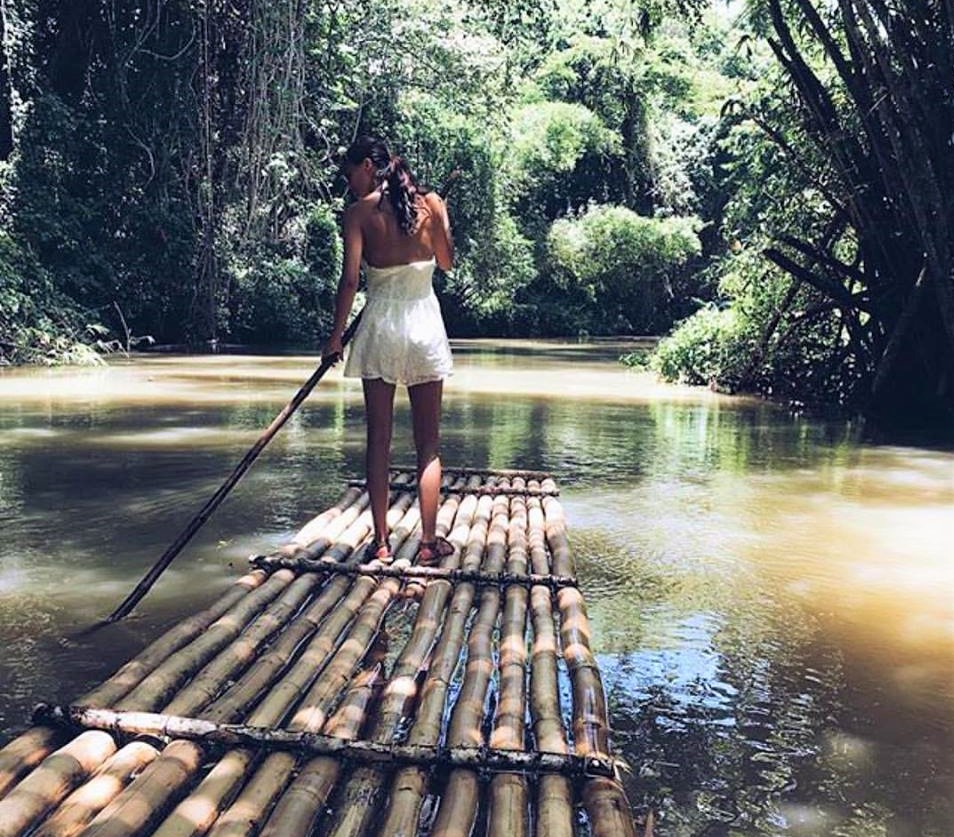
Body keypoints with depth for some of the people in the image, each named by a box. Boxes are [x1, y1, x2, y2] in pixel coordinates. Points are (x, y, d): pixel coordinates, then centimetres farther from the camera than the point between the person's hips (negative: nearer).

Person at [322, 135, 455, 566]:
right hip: (425, 322, 1)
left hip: (380, 325, -1)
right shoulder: (431, 202, 3)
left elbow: (349, 279, -8)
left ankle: (381, 540, 10)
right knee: (428, 443, 7)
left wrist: (336, 336, 0)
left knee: (379, 439, 7)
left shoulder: (359, 212, -3)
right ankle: (429, 541, 8)